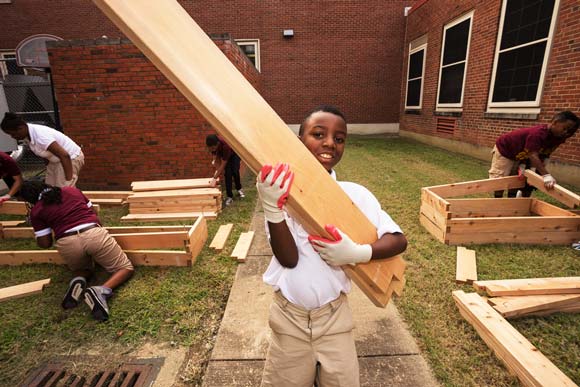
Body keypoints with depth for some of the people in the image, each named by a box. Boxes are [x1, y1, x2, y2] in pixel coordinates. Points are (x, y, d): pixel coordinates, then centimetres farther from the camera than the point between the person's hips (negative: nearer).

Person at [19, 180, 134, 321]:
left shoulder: (36, 211, 16)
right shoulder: (72, 190, 22)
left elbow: (45, 244, 15)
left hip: (67, 243, 1)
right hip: (94, 234, 0)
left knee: (83, 270, 36)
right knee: (126, 268, 13)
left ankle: (78, 281, 0)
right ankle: (101, 291, -15)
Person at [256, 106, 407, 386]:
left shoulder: (355, 194, -9)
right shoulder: (281, 191, -12)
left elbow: (398, 240, -10)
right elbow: (288, 259, -18)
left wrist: (357, 253, -27)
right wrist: (272, 208, -33)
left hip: (334, 315, 1)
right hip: (289, 316, 0)